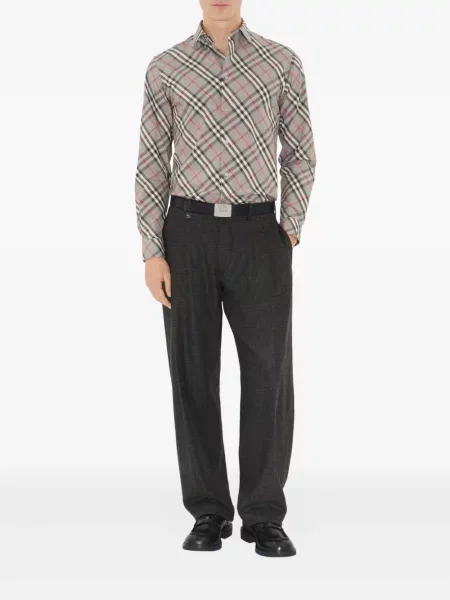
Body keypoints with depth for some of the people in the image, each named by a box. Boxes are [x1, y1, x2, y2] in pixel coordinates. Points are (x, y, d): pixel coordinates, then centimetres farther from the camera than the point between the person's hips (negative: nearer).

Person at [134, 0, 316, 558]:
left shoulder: (282, 62, 5)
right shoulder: (165, 68, 5)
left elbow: (300, 154, 8)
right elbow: (151, 163, 4)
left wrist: (290, 230, -4)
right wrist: (151, 252, -4)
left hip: (258, 234, 0)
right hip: (188, 232, 0)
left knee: (269, 372, -5)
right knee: (194, 372, 2)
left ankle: (264, 516, 8)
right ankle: (209, 512, 14)